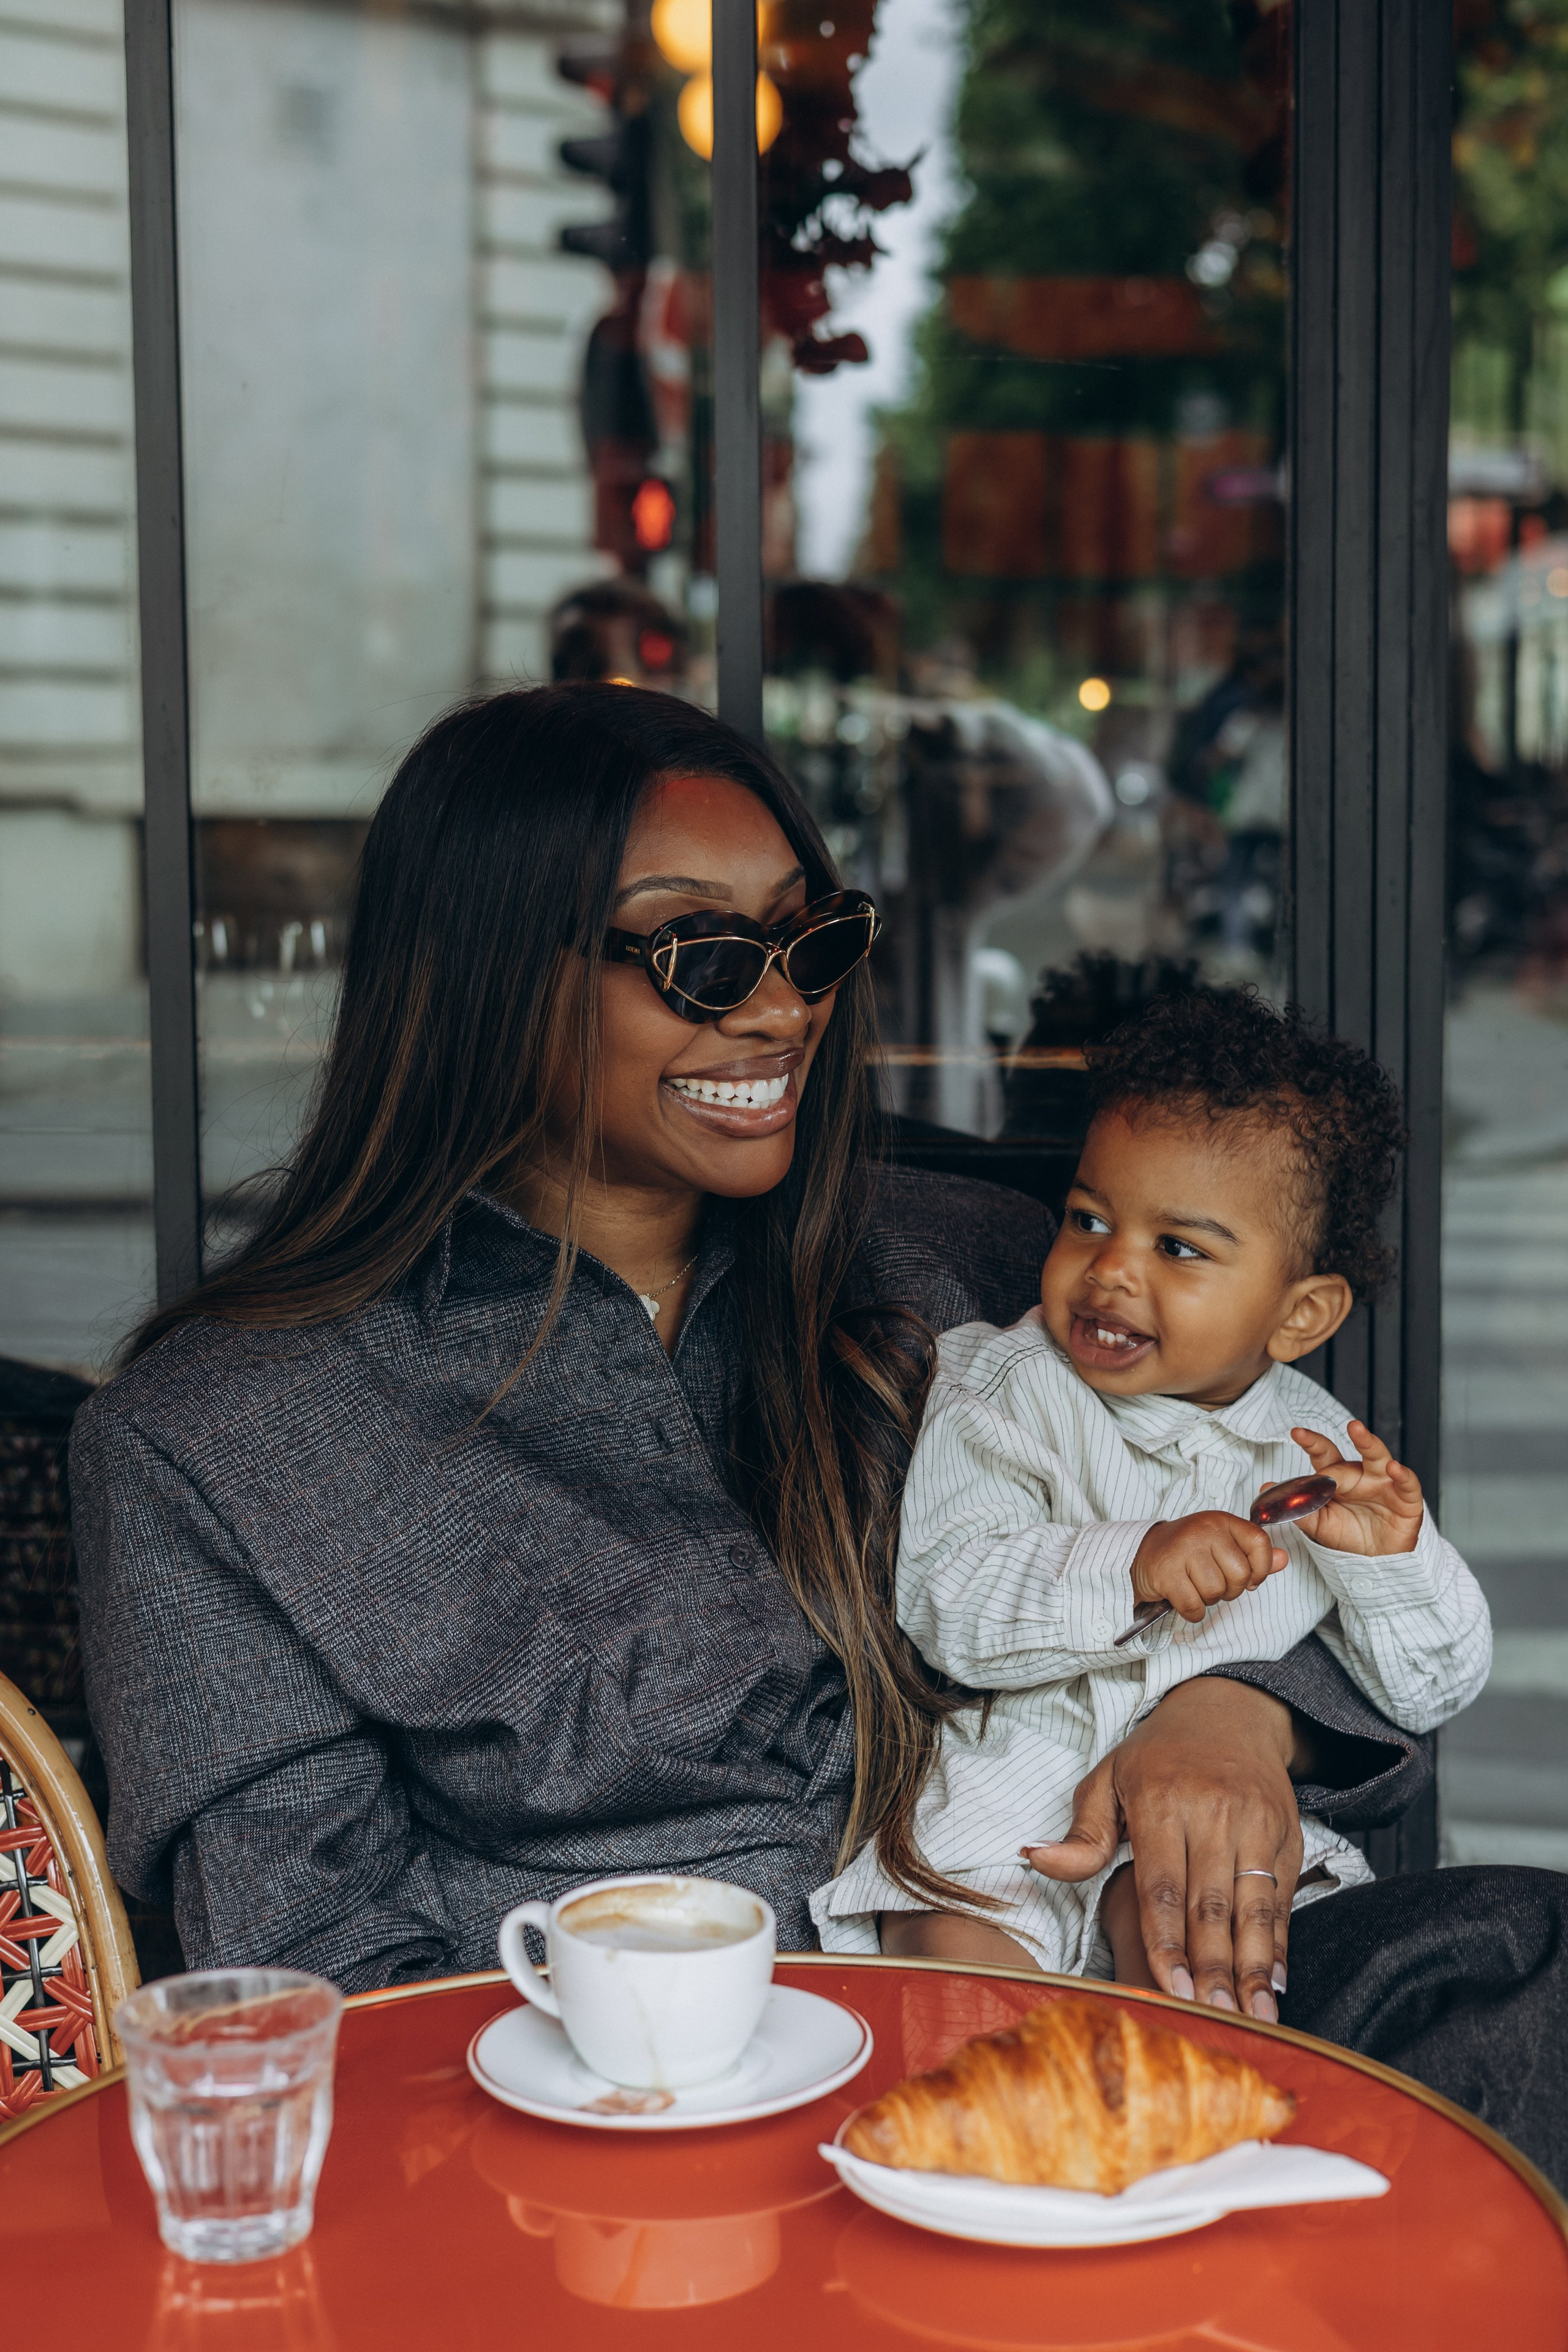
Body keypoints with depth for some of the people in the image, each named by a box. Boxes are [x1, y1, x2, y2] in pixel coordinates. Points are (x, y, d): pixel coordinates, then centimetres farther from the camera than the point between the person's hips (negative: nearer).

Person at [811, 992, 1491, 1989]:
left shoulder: (1326, 1456, 4)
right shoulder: (1007, 1392, -3)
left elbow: (1432, 1692, 8)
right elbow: (948, 1606, -17)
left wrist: (1392, 1563, -13)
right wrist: (1128, 1568, -32)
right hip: (1005, 1796, -1)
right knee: (956, 1947, -27)